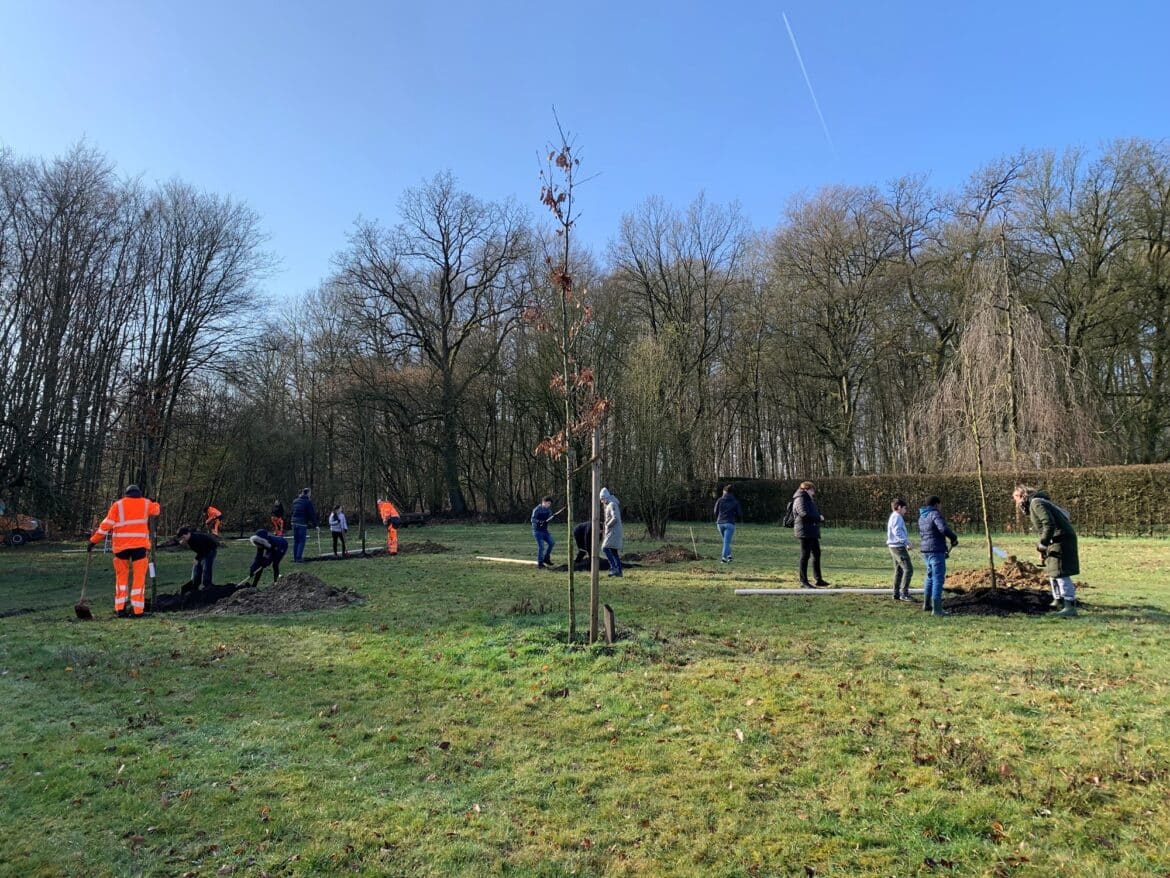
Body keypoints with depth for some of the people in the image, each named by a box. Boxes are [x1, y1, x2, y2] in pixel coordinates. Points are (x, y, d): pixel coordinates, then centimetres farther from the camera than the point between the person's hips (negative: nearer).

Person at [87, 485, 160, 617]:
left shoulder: (118, 504, 8)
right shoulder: (146, 503, 10)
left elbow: (106, 524, 2)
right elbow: (157, 509, 30)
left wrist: (93, 540, 6)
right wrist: (151, 502, 49)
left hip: (121, 545, 1)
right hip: (139, 544, -1)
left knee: (121, 575, 13)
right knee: (139, 576, 2)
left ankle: (120, 607, 8)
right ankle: (138, 609, -2)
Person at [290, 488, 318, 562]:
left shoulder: (295, 501, 13)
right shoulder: (308, 502, -8)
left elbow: (293, 512, 18)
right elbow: (312, 513, -6)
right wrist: (314, 523, 4)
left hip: (294, 522, 6)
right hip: (302, 523, -6)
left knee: (295, 541, 12)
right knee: (301, 542, -1)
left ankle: (295, 558, 14)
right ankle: (299, 558, -4)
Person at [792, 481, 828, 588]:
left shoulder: (808, 499, 21)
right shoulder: (800, 499, -12)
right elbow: (804, 514, -24)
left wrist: (819, 516, 6)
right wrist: (818, 517, -13)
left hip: (812, 532, 11)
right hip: (805, 532, -11)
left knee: (816, 554, 14)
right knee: (805, 556, -6)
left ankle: (818, 579, 23)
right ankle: (803, 581, -1)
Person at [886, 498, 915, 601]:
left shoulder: (893, 516, 19)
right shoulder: (897, 517, -12)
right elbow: (897, 532, -22)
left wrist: (906, 544, 15)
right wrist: (907, 543, -22)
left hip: (895, 546, 11)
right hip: (898, 546, -11)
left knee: (899, 570, 12)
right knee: (908, 569, -11)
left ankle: (896, 594, 14)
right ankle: (904, 593, -12)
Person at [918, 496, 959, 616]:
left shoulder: (922, 517, 14)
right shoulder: (935, 514, -14)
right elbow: (944, 529, -28)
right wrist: (954, 537, -11)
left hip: (926, 550, 9)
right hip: (936, 550, -9)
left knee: (931, 576, 22)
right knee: (938, 579, -5)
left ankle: (927, 604, 28)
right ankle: (936, 609, -6)